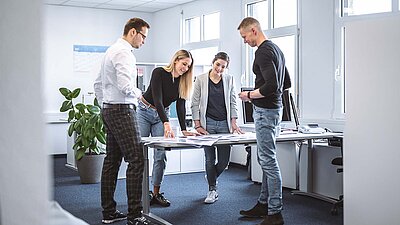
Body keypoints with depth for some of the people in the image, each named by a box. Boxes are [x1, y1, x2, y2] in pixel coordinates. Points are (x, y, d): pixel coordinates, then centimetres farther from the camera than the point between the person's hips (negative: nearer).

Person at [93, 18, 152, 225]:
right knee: (136, 160, -10)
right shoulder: (124, 52, -12)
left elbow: (98, 84, 23)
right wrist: (139, 94, -5)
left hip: (109, 111, 10)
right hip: (122, 110, -10)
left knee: (112, 160, 11)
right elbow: (125, 85, -24)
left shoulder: (111, 51, 18)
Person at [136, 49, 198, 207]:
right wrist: (166, 124, -43)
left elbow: (180, 106, -6)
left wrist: (184, 130, -14)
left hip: (162, 114, 5)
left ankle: (156, 193, 7)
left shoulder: (183, 81, -7)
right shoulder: (159, 73, -23)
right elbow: (157, 100, -32)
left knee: (161, 156, -2)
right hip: (144, 111, -5)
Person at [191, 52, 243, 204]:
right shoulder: (200, 80, 0)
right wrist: (197, 125, -6)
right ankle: (212, 190, 14)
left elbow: (233, 103, 7)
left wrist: (233, 123, -1)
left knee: (224, 160, 1)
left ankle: (211, 178, 31)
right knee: (210, 159, -2)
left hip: (224, 123, 2)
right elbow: (195, 104, 1)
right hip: (207, 123, -2)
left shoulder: (229, 80, 6)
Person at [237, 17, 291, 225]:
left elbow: (272, 85, -26)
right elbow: (286, 83, 22)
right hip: (274, 108, 11)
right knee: (265, 159, 16)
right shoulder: (275, 49, 17)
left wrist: (250, 95, -13)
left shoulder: (263, 52, -15)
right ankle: (264, 204, 26)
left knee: (268, 160, -8)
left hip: (265, 110, -11)